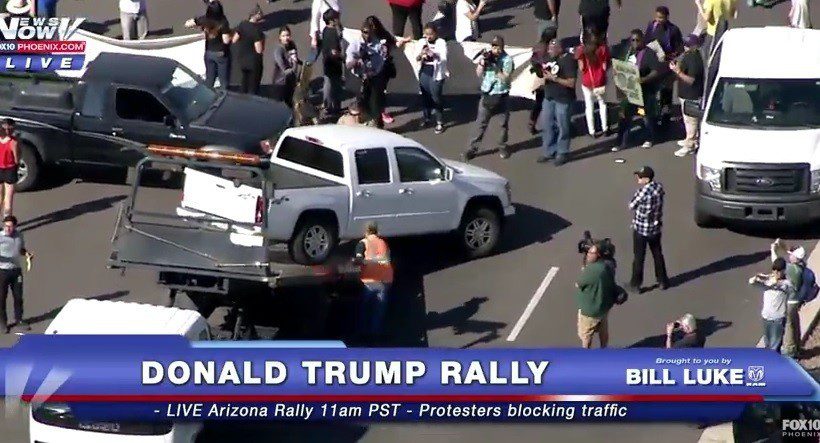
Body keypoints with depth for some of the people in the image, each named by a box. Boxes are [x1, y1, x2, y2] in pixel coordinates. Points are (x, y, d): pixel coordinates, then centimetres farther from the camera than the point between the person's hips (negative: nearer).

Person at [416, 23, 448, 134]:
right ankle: (426, 117, 33)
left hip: (436, 74, -5)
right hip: (424, 73, 5)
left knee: (436, 98, -3)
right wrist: (421, 54, -21)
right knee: (425, 96, 15)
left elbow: (443, 58, -16)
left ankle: (440, 122, 6)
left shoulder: (441, 43, -8)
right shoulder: (421, 43, 4)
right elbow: (416, 58, 2)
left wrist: (433, 54, -33)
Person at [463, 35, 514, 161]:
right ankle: (472, 148, 5)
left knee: (504, 123, 11)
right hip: (487, 95, 2)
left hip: (502, 96, -2)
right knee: (480, 122, 2)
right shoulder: (486, 56, -2)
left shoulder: (507, 59, -11)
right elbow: (479, 74, 2)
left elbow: (506, 78, -17)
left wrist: (495, 67, -26)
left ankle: (502, 147, 27)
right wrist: (482, 64, -17)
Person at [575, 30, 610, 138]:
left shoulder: (582, 49, -11)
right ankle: (605, 128, 25)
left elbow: (581, 67, -10)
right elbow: (605, 67, -7)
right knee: (602, 103, 21)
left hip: (586, 82, 0)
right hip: (600, 81, 0)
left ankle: (592, 131, 13)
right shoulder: (603, 49, -11)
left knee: (589, 106, 12)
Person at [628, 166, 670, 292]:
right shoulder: (659, 188, -7)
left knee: (639, 257, 7)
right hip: (655, 228, 6)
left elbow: (632, 206, -13)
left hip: (640, 229, -6)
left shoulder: (643, 192, -27)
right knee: (658, 255, 19)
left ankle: (636, 284, 15)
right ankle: (662, 281, 28)